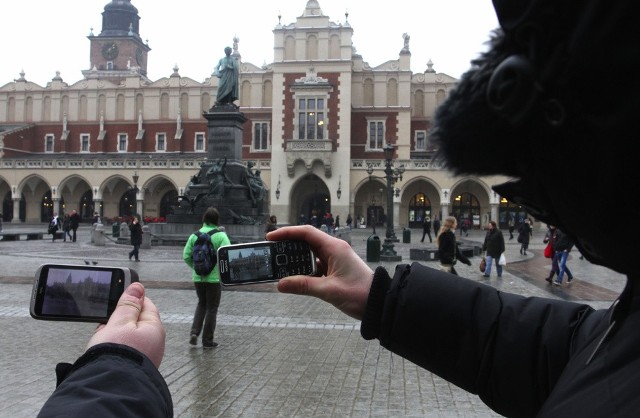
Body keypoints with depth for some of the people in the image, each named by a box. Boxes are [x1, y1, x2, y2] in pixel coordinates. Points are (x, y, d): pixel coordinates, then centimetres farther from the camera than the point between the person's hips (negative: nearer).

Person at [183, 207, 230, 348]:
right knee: (212, 308, 8)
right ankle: (207, 340, 14)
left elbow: (186, 256, 1)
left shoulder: (195, 235, 2)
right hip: (214, 277, -4)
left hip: (198, 277, 4)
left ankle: (194, 332, 9)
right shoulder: (220, 236, -11)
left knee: (201, 304, 23)